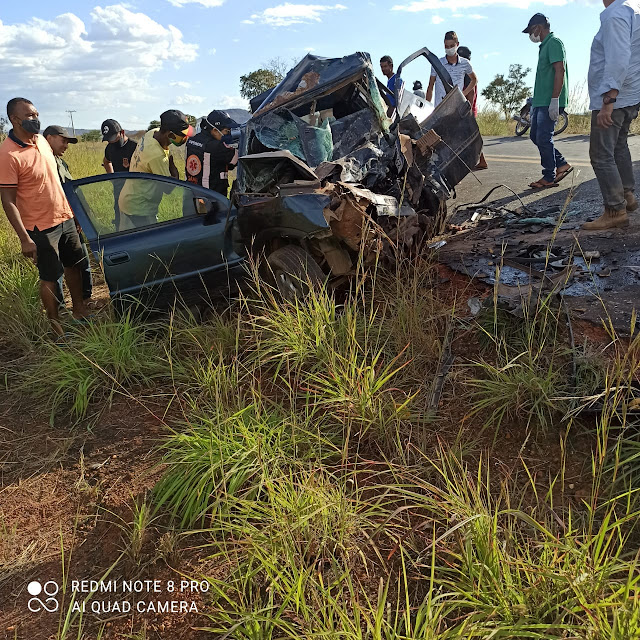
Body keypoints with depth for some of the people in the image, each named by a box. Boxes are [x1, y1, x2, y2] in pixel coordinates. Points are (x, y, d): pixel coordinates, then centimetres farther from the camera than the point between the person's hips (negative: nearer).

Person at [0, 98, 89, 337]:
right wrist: (24, 238, -21)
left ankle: (79, 310, 36)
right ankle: (55, 326, 17)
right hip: (41, 227, -7)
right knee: (50, 278, 3)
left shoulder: (42, 141, 4)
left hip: (65, 218, 7)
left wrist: (70, 210, 17)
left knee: (74, 265, 18)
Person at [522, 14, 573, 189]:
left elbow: (560, 71, -19)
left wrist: (554, 100, -25)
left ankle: (549, 178, 1)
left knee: (543, 138, -8)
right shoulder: (545, 45, 20)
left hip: (549, 103, -10)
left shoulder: (554, 43, -10)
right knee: (535, 136, 13)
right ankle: (561, 164, 20)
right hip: (540, 102, 10)